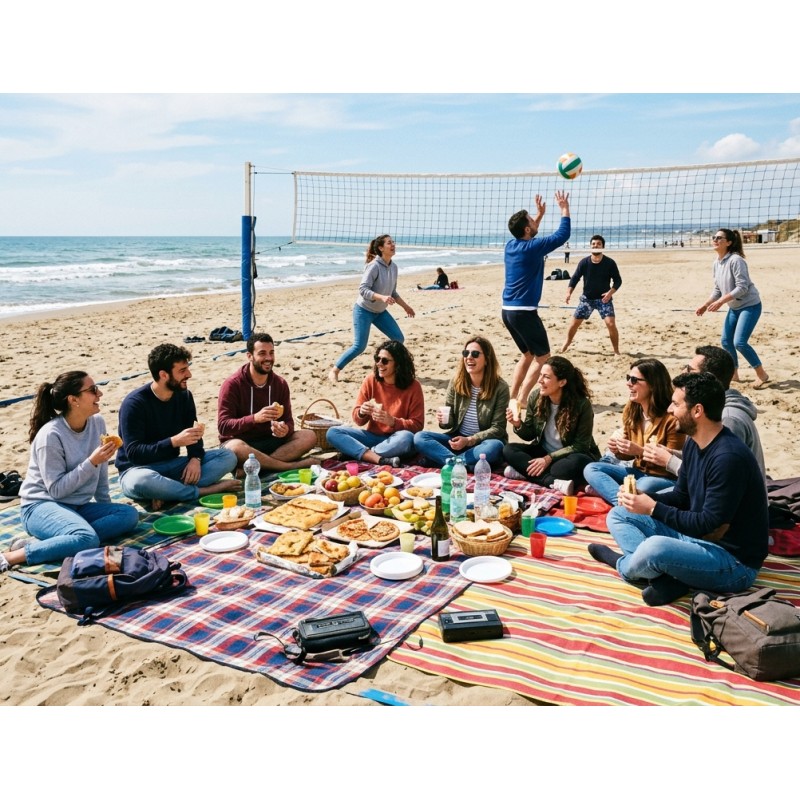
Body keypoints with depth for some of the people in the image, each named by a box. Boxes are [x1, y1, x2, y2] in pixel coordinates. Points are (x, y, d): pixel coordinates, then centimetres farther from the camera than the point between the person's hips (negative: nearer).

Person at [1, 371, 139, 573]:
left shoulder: (97, 422, 0)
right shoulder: (50, 435, -19)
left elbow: (101, 474, 9)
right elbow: (56, 490, -19)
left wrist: (105, 506, 12)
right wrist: (91, 462, -24)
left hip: (78, 506, 8)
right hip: (42, 505, -8)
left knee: (129, 515, -17)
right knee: (88, 539, -35)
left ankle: (46, 540, -19)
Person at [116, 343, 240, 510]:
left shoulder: (184, 395, 0)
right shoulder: (134, 403, -18)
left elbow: (193, 434, 4)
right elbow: (133, 453, -22)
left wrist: (195, 458, -18)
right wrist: (174, 441, -32)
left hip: (172, 465, 6)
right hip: (138, 469, -6)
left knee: (228, 456, -12)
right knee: (141, 481, -43)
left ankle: (166, 492, -26)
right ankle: (203, 491, -24)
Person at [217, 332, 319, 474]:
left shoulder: (280, 384, 4)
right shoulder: (232, 384, -10)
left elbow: (288, 420, 5)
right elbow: (223, 426, -17)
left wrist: (285, 429, -21)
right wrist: (255, 418, -33)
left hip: (271, 442, 5)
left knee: (309, 436, -19)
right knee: (235, 447, -39)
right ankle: (292, 466, -28)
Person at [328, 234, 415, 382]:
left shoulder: (393, 267, 0)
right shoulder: (374, 266, -22)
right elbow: (363, 289, -28)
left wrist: (405, 306, 15)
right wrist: (382, 297, -40)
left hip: (380, 312, 8)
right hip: (364, 310, -8)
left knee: (399, 339, 2)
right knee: (359, 346, -12)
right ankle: (334, 371, 3)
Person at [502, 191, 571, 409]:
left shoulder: (511, 245, 9)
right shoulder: (532, 248, -13)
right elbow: (562, 235, -6)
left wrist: (540, 215, 32)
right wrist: (565, 210, 4)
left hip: (508, 310, 8)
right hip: (524, 312, -8)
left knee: (528, 354, 19)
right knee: (542, 357, 1)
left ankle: (513, 397, 15)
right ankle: (522, 400, -6)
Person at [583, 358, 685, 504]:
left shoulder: (671, 417, -18)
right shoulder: (630, 410, 3)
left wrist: (640, 451, -26)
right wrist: (618, 451, -10)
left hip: (665, 479, -7)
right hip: (638, 472, 8)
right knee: (591, 469, -14)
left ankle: (604, 490, -20)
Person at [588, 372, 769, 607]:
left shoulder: (729, 457, -26)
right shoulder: (694, 443, 3)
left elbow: (710, 525, -25)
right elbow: (681, 497, 13)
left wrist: (653, 508, -20)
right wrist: (643, 498, -5)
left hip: (733, 562, -10)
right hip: (695, 536, 10)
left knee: (654, 547, -36)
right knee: (618, 515, 7)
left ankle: (624, 565, 0)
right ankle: (666, 576, -14)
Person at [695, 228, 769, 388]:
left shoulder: (736, 260, -22)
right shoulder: (717, 262, 3)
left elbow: (742, 287, -26)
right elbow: (717, 289, 11)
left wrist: (721, 302, -29)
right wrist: (705, 305, 3)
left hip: (750, 305, -8)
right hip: (734, 307, 8)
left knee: (739, 342, -15)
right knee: (726, 341, 8)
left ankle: (762, 374, 1)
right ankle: (734, 373, 26)